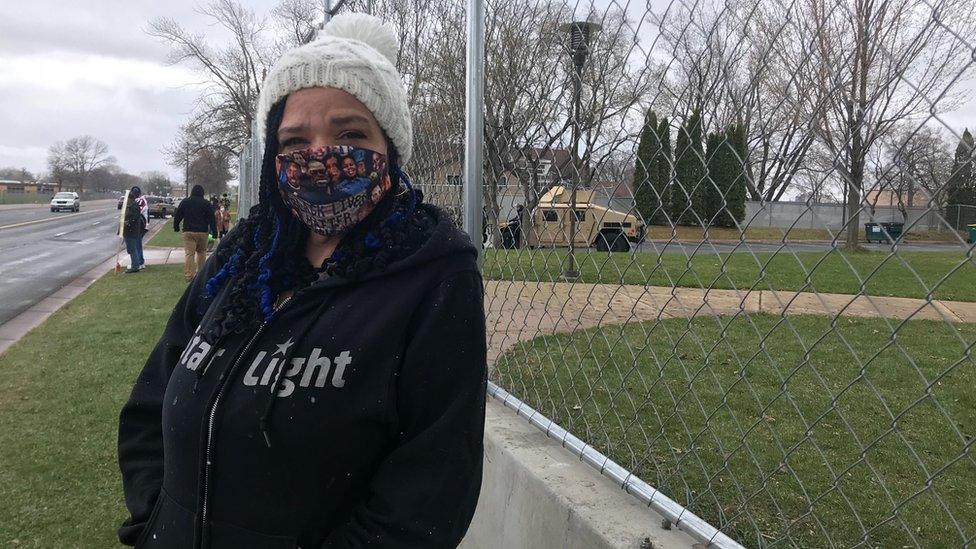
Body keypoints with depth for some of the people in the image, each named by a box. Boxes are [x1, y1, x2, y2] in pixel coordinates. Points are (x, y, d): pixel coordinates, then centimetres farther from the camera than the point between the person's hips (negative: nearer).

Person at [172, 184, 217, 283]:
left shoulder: (185, 202, 5)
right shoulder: (206, 203, 2)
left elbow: (177, 216, 9)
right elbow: (212, 219, 2)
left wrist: (176, 227, 23)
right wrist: (214, 232, 6)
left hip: (188, 231, 0)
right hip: (203, 232, 0)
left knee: (189, 253, -4)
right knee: (201, 252, 15)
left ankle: (188, 275, -12)